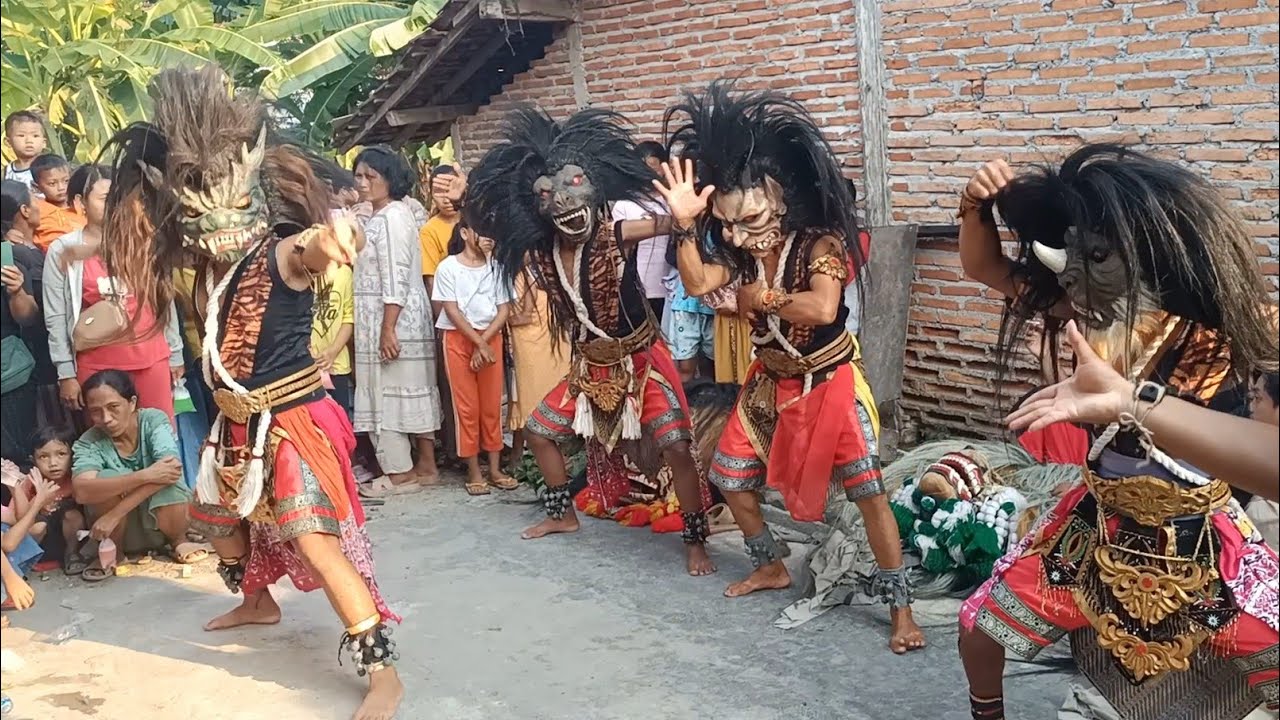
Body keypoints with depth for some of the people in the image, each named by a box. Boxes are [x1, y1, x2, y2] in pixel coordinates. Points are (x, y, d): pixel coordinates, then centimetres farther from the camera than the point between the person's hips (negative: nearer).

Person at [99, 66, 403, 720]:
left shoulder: (285, 253, -19)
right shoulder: (211, 267, 4)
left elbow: (318, 248, -43)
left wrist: (329, 238, -68)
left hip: (292, 420, -9)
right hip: (236, 423, 9)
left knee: (313, 538, -17)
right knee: (218, 517, 25)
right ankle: (258, 603, 53)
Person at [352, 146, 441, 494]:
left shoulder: (392, 217, -13)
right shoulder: (379, 218, 18)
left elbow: (396, 277, -20)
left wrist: (388, 329, -23)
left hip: (395, 320, -10)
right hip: (386, 320, 10)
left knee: (390, 392, -4)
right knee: (412, 391, 11)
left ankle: (402, 472, 3)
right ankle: (425, 465, 17)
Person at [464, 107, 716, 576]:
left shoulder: (616, 233, -23)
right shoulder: (541, 252, -9)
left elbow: (672, 222, -38)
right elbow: (493, 231, 5)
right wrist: (466, 200, -14)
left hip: (641, 360, -6)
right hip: (590, 368, 6)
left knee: (676, 446, -14)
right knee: (538, 430, 14)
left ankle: (695, 541, 3)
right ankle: (563, 515, 35)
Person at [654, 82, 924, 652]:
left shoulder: (820, 242, -22)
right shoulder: (743, 251, -4)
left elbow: (822, 308, -38)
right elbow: (697, 284, -18)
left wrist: (760, 296, -24)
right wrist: (684, 224, -29)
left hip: (829, 382, -6)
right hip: (770, 382, 7)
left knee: (866, 488, -8)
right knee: (730, 478, 12)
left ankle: (900, 606, 1)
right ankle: (771, 566, 34)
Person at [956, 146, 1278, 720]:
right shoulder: (1090, 311, -10)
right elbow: (982, 266, 1)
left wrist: (1131, 402, -46)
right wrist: (977, 207, -20)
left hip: (1202, 554, -3)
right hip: (1095, 532, 3)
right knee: (979, 631, 8)